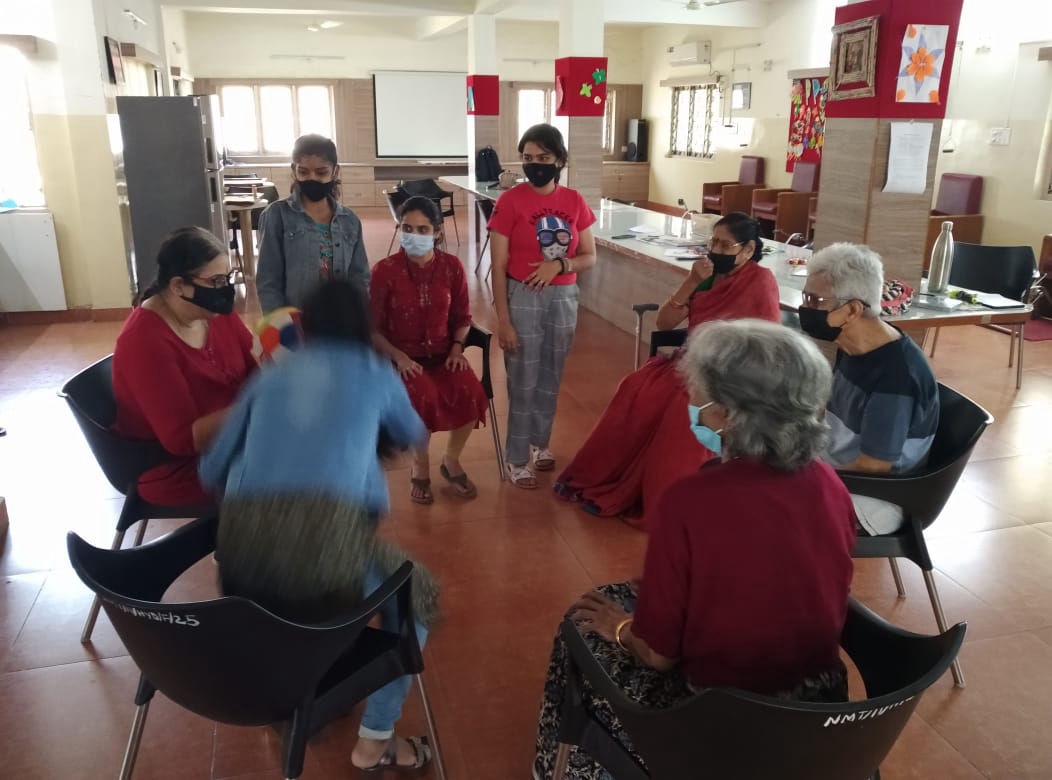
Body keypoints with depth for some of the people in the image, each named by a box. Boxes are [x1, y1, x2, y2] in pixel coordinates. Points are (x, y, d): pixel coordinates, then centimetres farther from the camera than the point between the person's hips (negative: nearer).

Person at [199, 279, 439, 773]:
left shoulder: (269, 377, 22)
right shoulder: (376, 373, 18)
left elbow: (211, 471, 23)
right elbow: (412, 436, 38)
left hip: (239, 553, 4)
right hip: (326, 540, -4)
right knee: (415, 593, 25)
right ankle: (375, 741, 27)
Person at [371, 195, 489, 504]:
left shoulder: (452, 266, -1)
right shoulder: (385, 270, -9)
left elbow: (462, 317, 9)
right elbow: (373, 328, -4)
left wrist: (457, 348, -7)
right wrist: (399, 356, -17)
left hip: (442, 353, 3)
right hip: (402, 357, -2)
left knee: (470, 392, -27)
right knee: (424, 396, -34)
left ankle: (451, 460, 2)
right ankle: (420, 466, -5)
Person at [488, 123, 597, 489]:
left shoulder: (574, 202, 1)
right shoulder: (510, 201, -11)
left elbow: (590, 257, 5)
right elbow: (498, 267, -11)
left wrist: (559, 264, -16)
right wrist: (503, 320, -15)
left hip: (564, 298, 4)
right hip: (523, 298, -4)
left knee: (551, 378, 17)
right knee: (523, 382, 4)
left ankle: (539, 442, 38)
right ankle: (517, 459, 19)